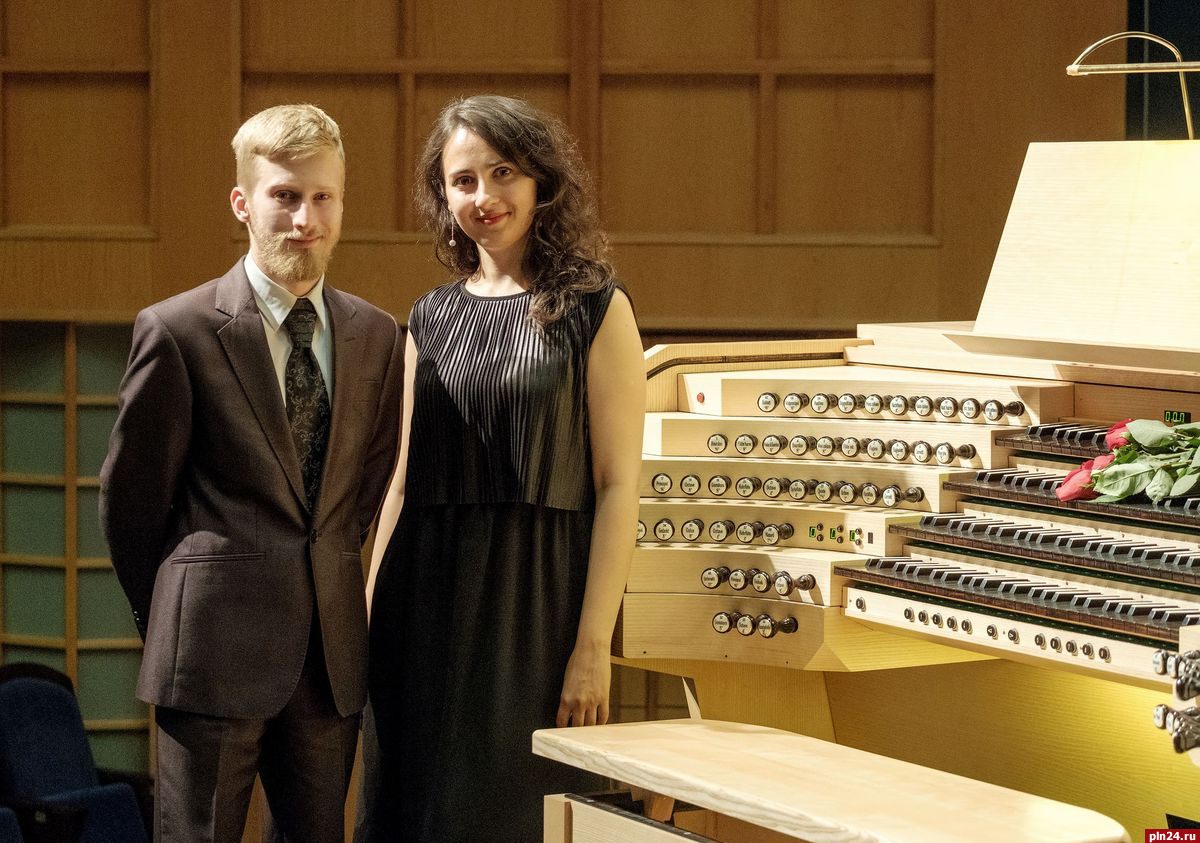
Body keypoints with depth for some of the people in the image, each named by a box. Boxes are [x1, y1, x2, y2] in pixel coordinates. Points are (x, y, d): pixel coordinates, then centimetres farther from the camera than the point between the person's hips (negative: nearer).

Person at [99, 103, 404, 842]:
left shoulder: (377, 337, 7)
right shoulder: (180, 331, -7)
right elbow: (130, 495, 0)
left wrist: (324, 582, 14)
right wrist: (168, 614, 8)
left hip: (331, 648, 5)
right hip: (217, 648, -4)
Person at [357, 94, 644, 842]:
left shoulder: (594, 309, -2)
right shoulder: (432, 319, 12)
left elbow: (618, 487, -7)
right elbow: (403, 481, 15)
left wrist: (593, 647, -13)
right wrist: (371, 618, 9)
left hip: (534, 602, -4)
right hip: (428, 599, 5)